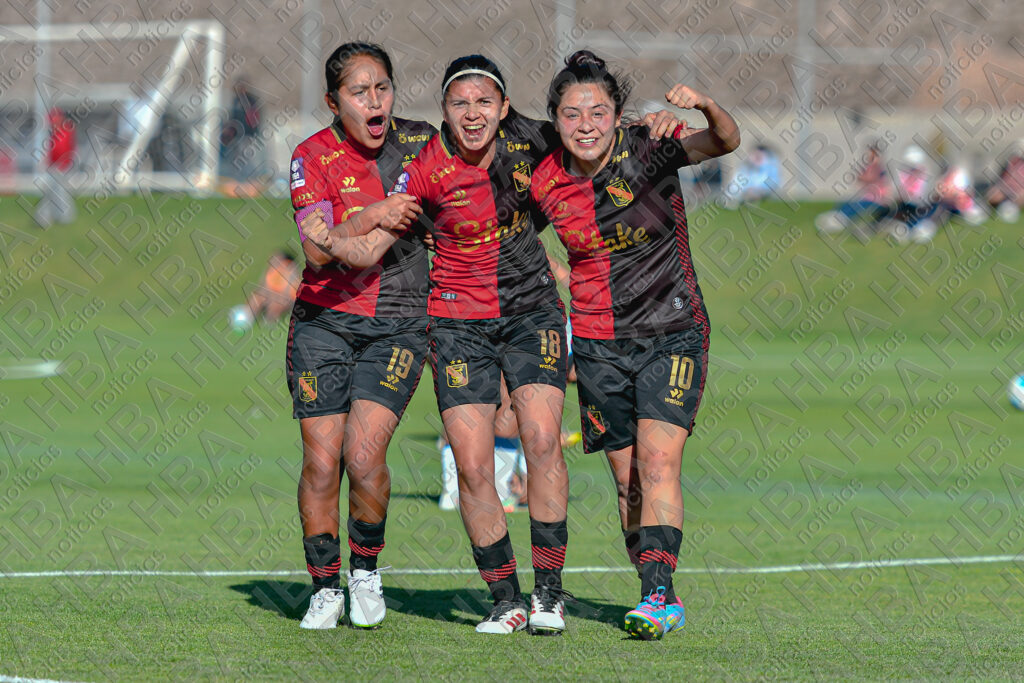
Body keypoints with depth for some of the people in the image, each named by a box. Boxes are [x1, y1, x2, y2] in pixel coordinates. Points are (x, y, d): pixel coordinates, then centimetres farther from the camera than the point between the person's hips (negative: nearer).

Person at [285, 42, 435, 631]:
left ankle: (366, 572, 7)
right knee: (321, 462, -6)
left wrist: (343, 241, -18)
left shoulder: (420, 144, 2)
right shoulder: (313, 156, -2)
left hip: (398, 325, 0)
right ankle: (325, 589, 11)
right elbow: (317, 252, -12)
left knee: (364, 454, -16)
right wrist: (373, 216, -23)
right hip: (323, 322, 0)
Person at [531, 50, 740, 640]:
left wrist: (707, 107, -45)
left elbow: (726, 143, -27)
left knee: (658, 463, -18)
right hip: (598, 343, 3)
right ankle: (664, 602, 16)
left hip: (672, 332, -3)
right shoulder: (547, 183, -5)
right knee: (628, 479, 5)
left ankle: (657, 595, -25)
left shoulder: (648, 152, -13)